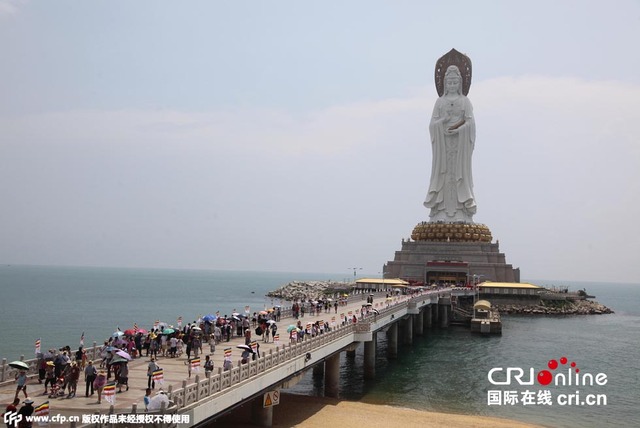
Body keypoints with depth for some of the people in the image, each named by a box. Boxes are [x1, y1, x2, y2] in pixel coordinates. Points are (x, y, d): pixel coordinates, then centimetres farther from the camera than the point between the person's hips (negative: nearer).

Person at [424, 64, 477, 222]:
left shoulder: (465, 101, 8)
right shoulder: (440, 101, 11)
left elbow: (470, 123, -1)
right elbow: (432, 123, 3)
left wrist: (456, 129, -15)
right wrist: (443, 121, -15)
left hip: (460, 143, -1)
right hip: (443, 143, 1)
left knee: (460, 173, -4)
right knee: (443, 173, -3)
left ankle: (461, 214, -5)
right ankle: (442, 213, -4)